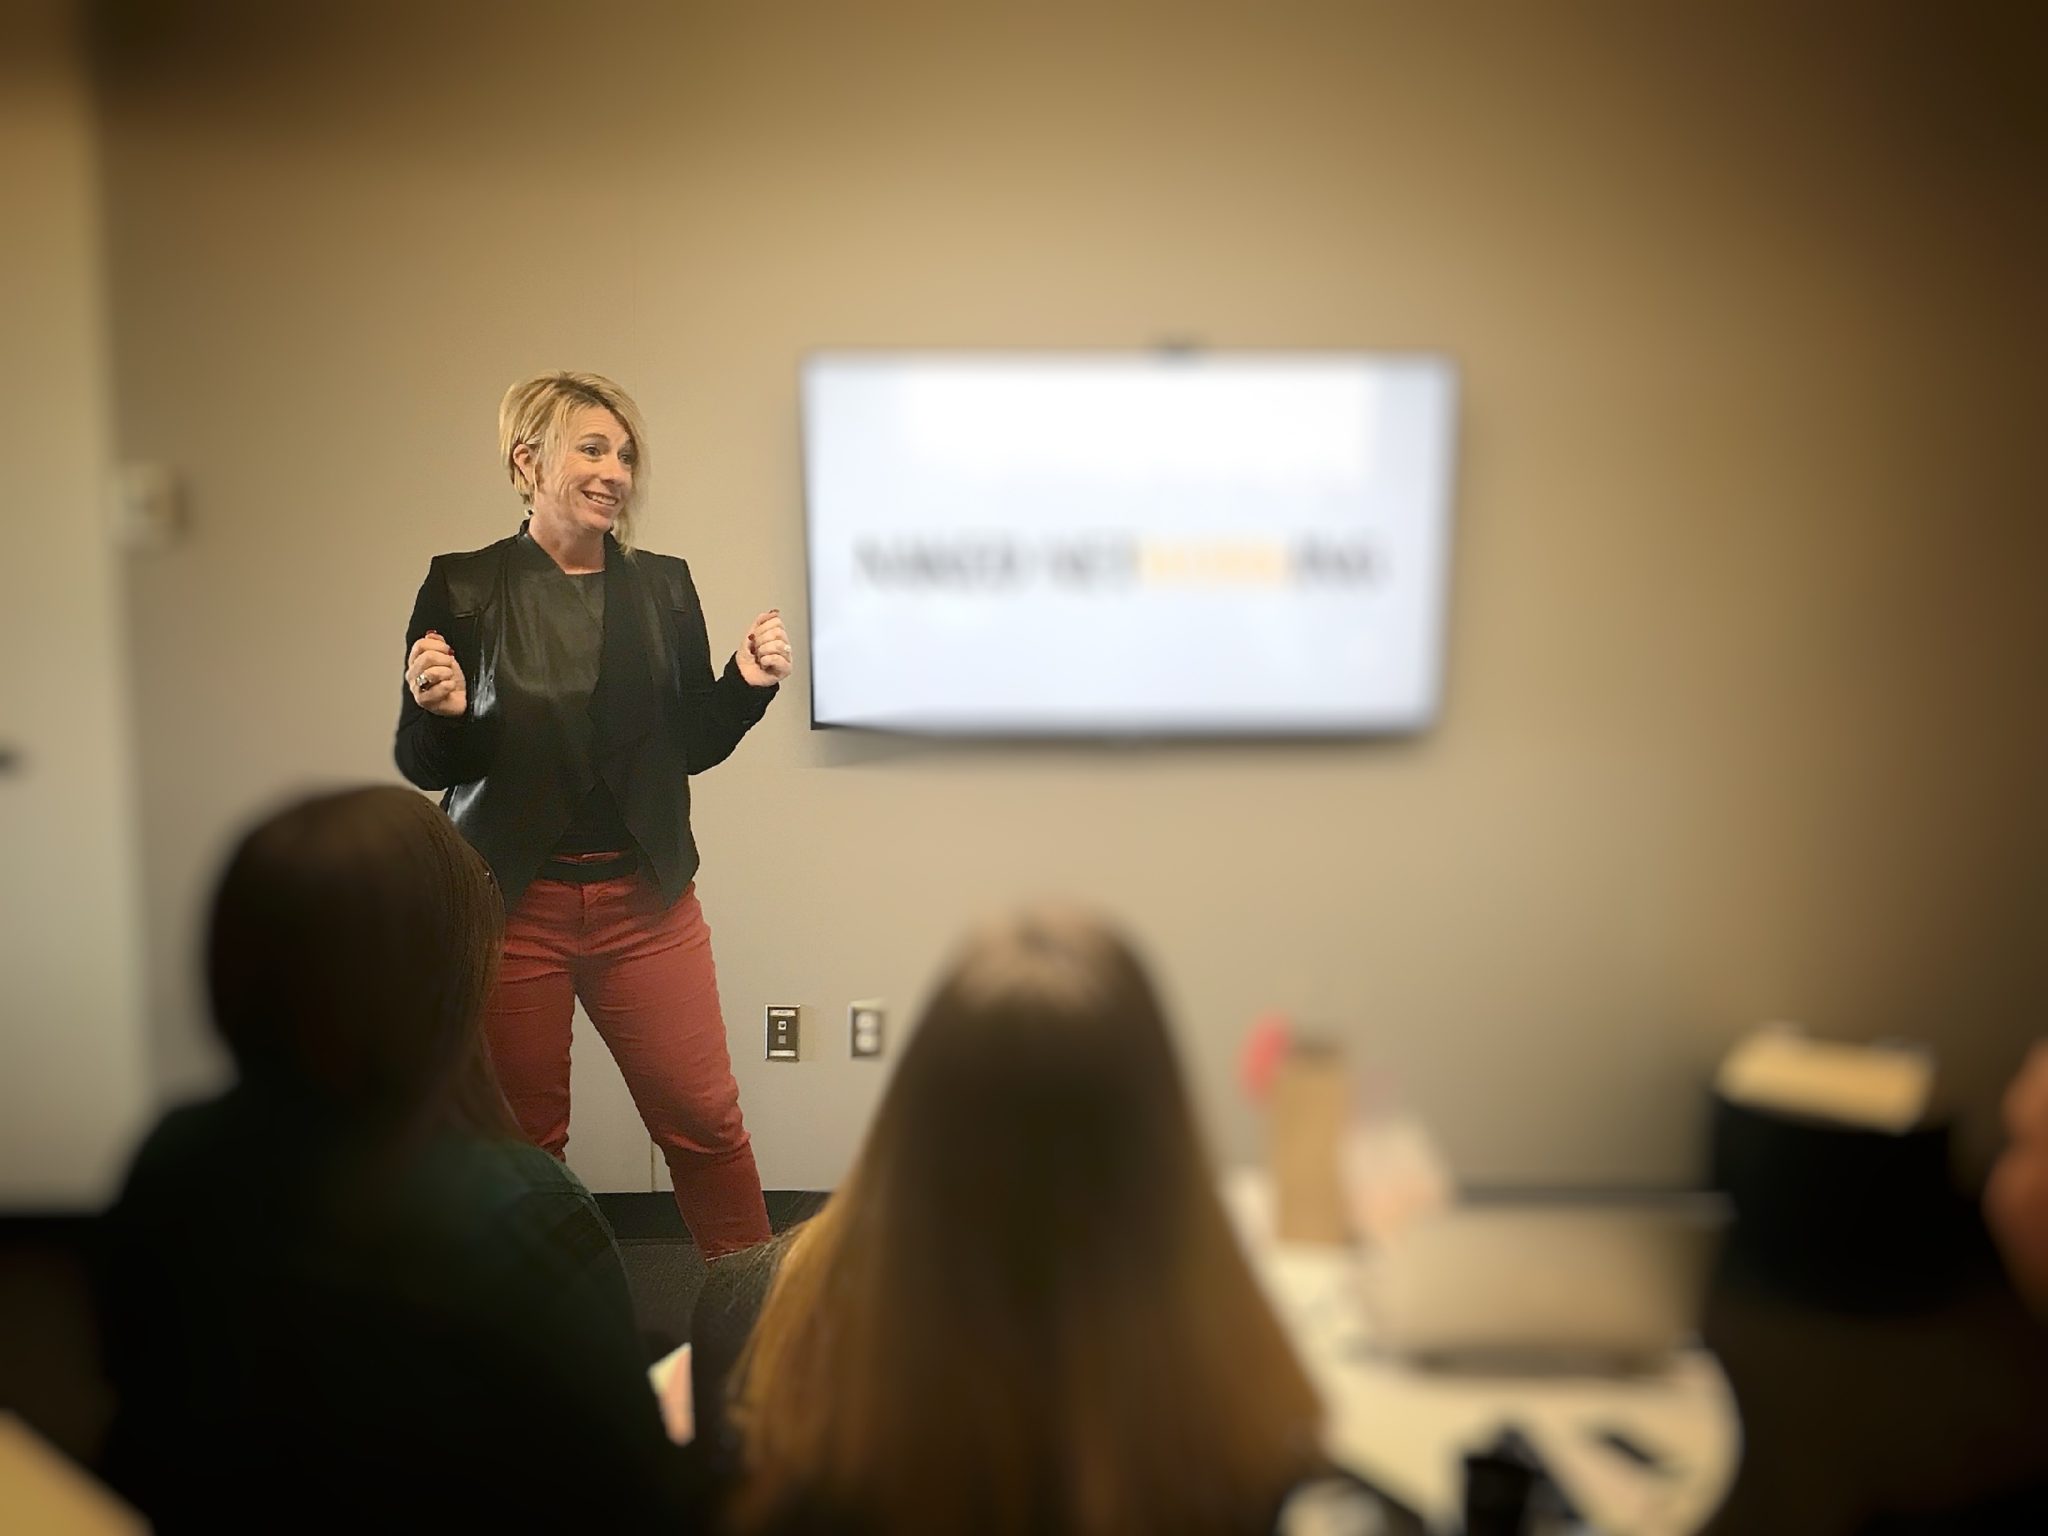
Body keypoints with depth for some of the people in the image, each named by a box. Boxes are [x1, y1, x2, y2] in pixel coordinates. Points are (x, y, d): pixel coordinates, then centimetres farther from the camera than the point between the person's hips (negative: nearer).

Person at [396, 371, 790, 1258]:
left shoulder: (664, 588, 4)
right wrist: (440, 711, -22)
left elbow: (691, 748, 9)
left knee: (704, 1119, 4)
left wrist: (748, 684, -8)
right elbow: (423, 767, -1)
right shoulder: (463, 588, -4)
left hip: (645, 898, 2)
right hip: (511, 902, -2)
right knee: (521, 1140, 8)